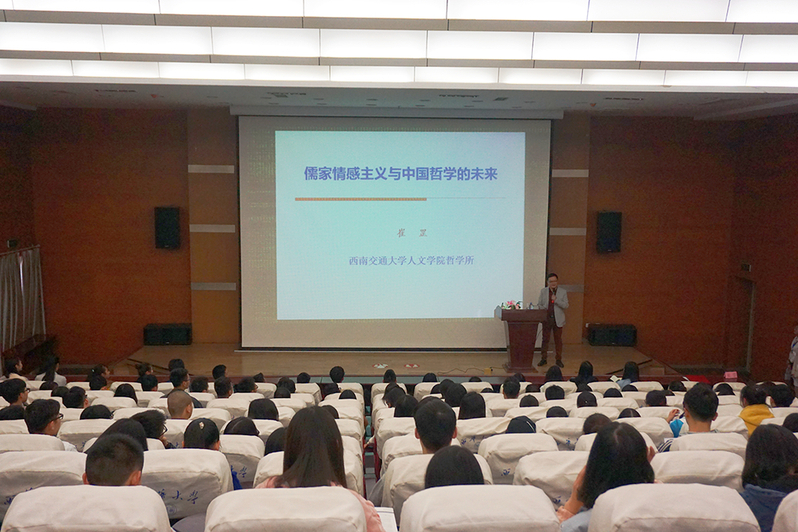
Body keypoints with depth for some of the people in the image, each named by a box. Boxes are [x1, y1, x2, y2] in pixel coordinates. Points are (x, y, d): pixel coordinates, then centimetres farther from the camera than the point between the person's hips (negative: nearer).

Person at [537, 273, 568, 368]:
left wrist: (556, 300, -18)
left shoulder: (563, 291, 1)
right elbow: (539, 304, 10)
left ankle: (558, 359, 14)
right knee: (545, 339, 5)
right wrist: (543, 309, -11)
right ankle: (544, 359, 14)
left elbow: (566, 305, -6)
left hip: (558, 320, -1)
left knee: (558, 340, 4)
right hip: (547, 318, 1)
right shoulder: (543, 291, 7)